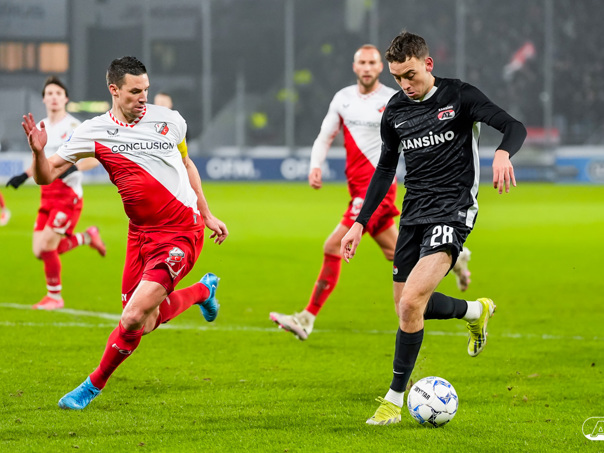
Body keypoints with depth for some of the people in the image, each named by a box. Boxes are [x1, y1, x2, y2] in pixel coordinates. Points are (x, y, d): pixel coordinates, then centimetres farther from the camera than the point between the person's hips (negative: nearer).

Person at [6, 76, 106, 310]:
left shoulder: (73, 127, -10)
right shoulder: (41, 127, 13)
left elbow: (97, 156, -14)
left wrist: (73, 168, -27)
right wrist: (24, 176, 17)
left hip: (68, 196, -7)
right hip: (47, 195, 7)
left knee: (46, 246, -15)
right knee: (40, 252, 1)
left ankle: (54, 297, 6)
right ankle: (87, 237, 25)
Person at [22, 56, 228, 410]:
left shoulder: (169, 121, 0)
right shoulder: (94, 132, -2)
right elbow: (46, 176, -3)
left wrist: (208, 215, 22)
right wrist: (39, 152, -25)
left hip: (183, 231, -3)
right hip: (141, 233, 3)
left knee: (134, 317, -16)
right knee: (145, 323, 6)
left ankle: (95, 384, 7)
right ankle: (202, 290, 37)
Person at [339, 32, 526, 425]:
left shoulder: (460, 96, -7)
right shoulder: (395, 111, 8)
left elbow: (514, 127, -14)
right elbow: (386, 168, 20)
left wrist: (503, 153, -37)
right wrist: (360, 223, 17)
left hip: (453, 211, -7)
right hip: (414, 213, 7)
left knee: (411, 301, -21)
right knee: (407, 307, 9)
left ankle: (395, 399, -11)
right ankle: (476, 310, 38)